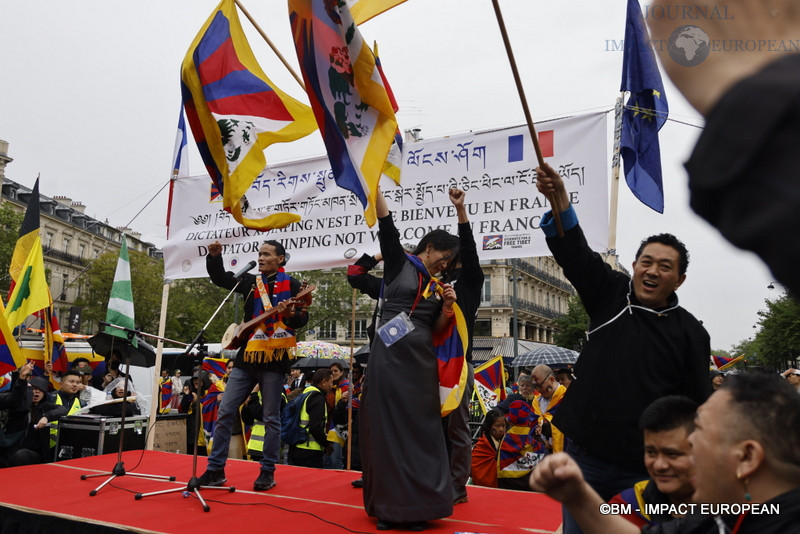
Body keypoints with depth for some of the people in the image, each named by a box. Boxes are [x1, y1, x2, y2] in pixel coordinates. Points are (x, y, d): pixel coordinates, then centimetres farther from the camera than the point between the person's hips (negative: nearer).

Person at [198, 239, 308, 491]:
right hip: (246, 356, 5)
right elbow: (218, 277, 16)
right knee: (225, 413, 4)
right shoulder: (250, 281, 14)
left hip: (274, 359, -5)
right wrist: (214, 256, -2)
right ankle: (215, 470, 14)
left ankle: (268, 473, 14)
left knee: (271, 418, 3)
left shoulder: (292, 285, 0)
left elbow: (303, 317, -5)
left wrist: (291, 315, -27)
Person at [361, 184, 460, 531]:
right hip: (391, 354, -5)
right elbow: (386, 224, -5)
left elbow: (437, 329, 15)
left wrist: (447, 306, -2)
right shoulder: (399, 262, 5)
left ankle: (417, 503, 14)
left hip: (421, 359, 5)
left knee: (421, 427, 4)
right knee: (387, 424, -1)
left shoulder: (437, 286, 16)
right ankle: (388, 505, 9)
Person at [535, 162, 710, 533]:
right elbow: (575, 253, -13)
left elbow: (697, 404, -1)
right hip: (584, 453, 1)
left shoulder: (690, 332, -1)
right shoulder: (611, 294, 2)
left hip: (646, 466, -1)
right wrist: (559, 200, -30)